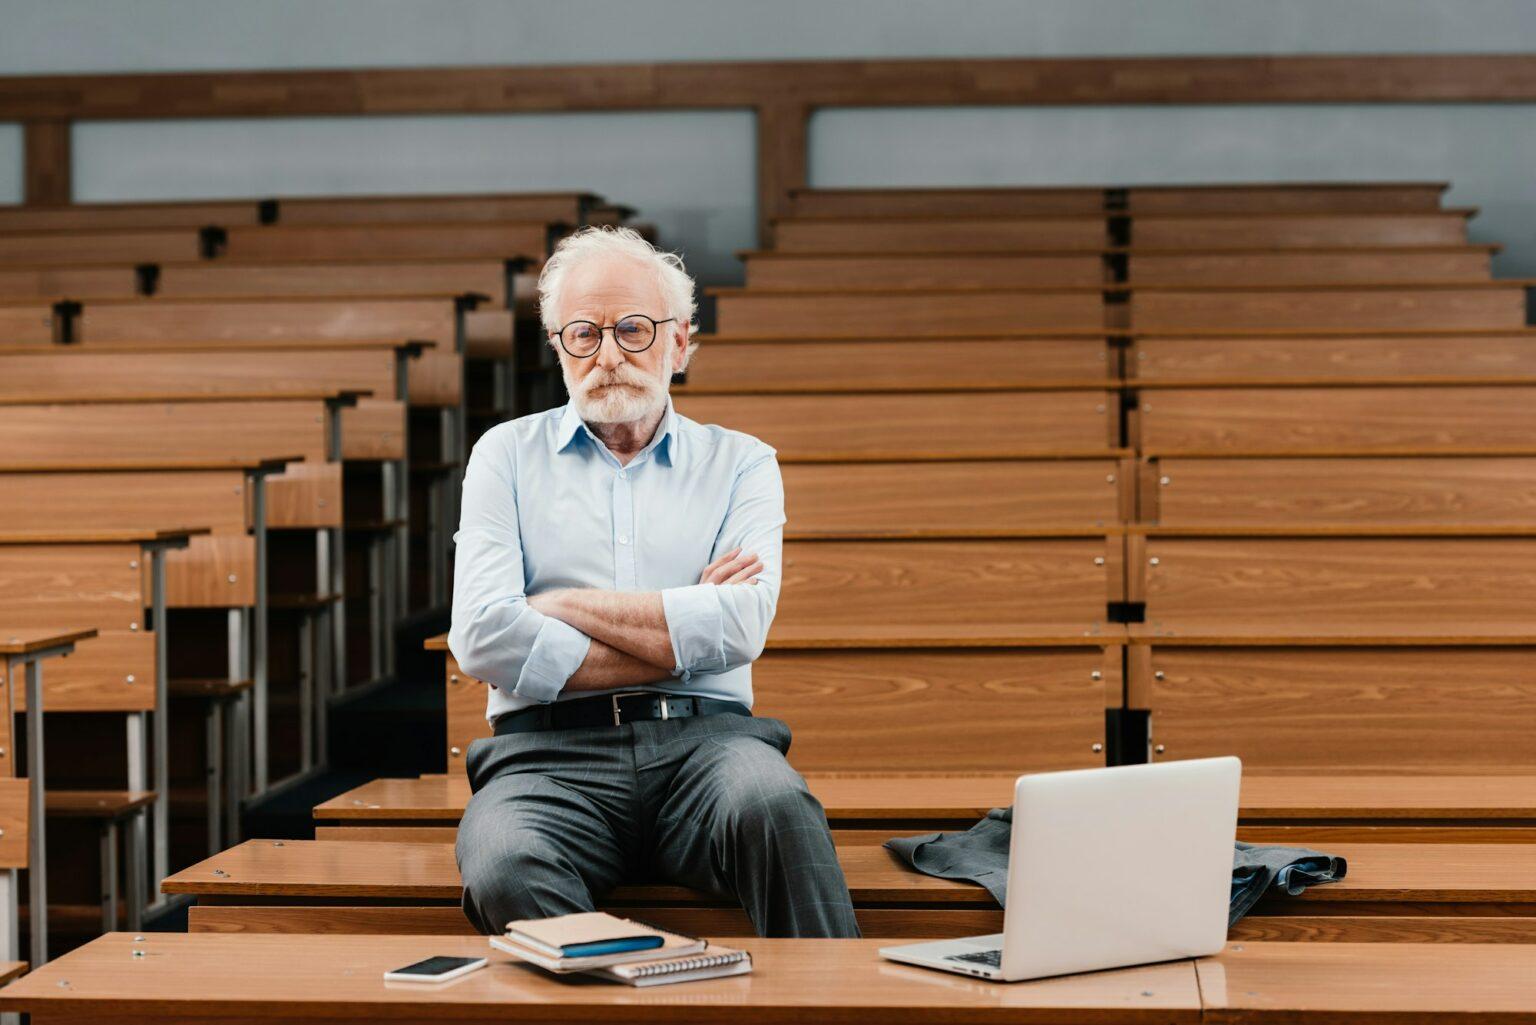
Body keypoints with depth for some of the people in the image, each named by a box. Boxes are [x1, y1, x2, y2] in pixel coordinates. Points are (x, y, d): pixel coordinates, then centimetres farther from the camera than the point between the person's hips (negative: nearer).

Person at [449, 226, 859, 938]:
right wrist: (679, 639, 0)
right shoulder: (508, 454, 16)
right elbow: (482, 638, -1)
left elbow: (740, 627, -3)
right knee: (504, 873, -36)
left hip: (704, 738, 1)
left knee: (773, 804, -36)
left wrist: (563, 604, 0)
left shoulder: (740, 463, 17)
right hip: (551, 749, -1)